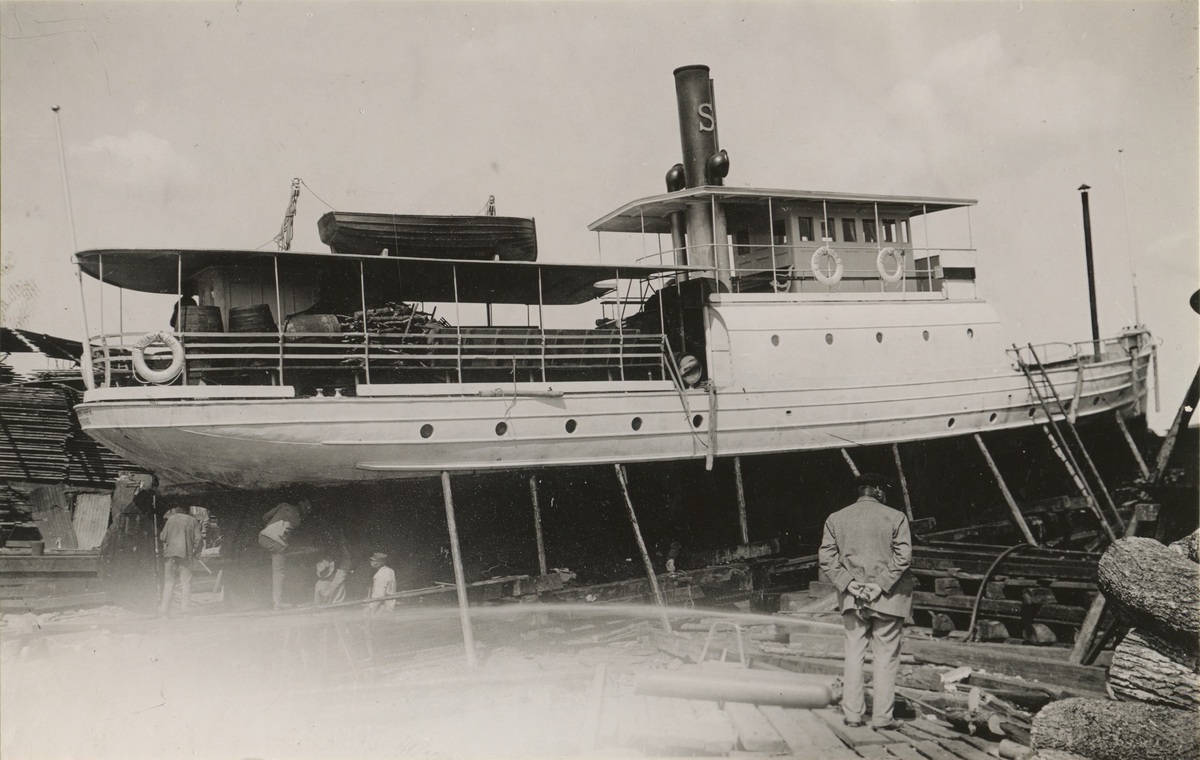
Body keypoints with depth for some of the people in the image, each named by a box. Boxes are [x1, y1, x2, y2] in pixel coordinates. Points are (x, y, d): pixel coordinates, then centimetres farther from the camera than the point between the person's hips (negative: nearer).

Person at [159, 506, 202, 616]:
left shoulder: (171, 519, 9)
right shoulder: (193, 521, 8)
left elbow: (163, 536, 5)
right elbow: (197, 538, 0)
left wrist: (165, 548, 22)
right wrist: (195, 553, 8)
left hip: (171, 553, 1)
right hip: (186, 554, -1)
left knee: (168, 582, 6)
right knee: (186, 583, 2)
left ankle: (164, 609, 5)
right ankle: (185, 608, -3)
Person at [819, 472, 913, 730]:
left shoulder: (835, 519, 5)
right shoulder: (895, 517, -3)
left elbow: (827, 557, -1)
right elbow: (903, 556, -11)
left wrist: (848, 583, -5)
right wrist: (881, 584, -11)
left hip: (852, 597, 3)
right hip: (888, 600, -2)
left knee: (853, 653, 10)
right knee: (886, 656, 5)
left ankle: (852, 713, 12)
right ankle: (881, 717, 8)